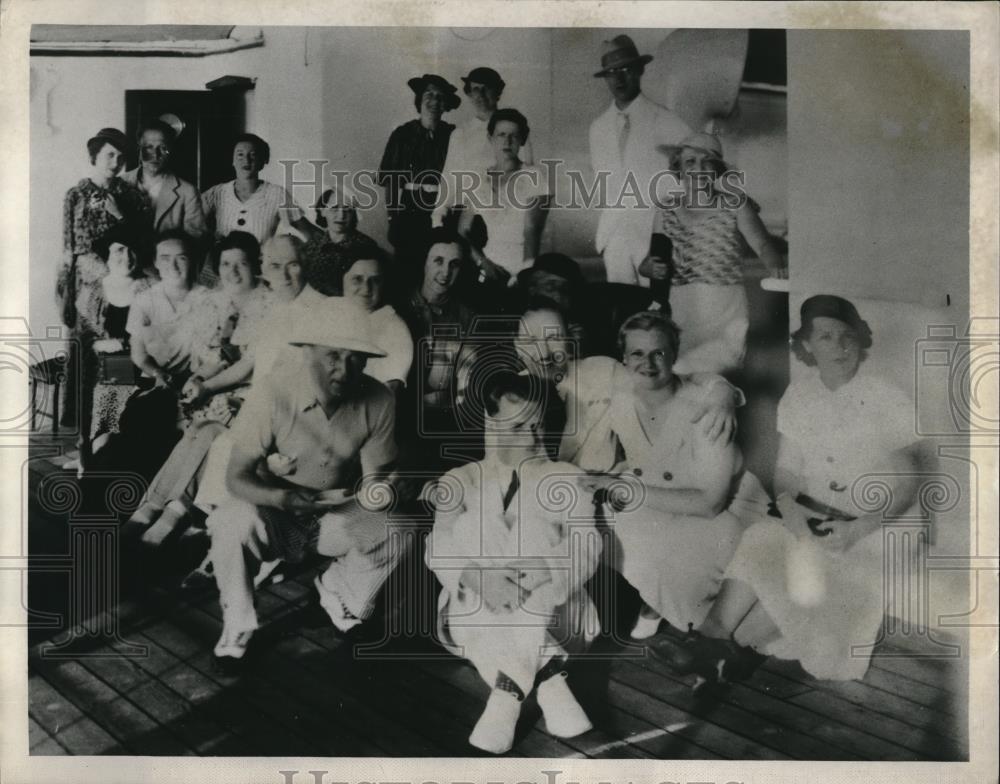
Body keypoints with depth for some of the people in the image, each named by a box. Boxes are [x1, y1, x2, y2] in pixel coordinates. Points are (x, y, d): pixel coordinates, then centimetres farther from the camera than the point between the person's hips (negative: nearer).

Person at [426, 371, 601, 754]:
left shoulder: (566, 479, 9)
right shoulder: (460, 481, 10)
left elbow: (584, 548, -6)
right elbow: (439, 549, -4)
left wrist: (536, 576, -26)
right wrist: (478, 576, -26)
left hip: (551, 611, -1)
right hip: (476, 607, 1)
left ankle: (508, 691, -31)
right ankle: (549, 680, -30)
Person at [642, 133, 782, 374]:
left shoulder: (734, 206, 4)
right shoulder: (667, 211, 10)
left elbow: (762, 244, -9)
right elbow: (646, 263, 12)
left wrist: (776, 268, -30)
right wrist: (651, 268, -12)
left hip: (726, 316, -2)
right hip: (680, 313, 2)